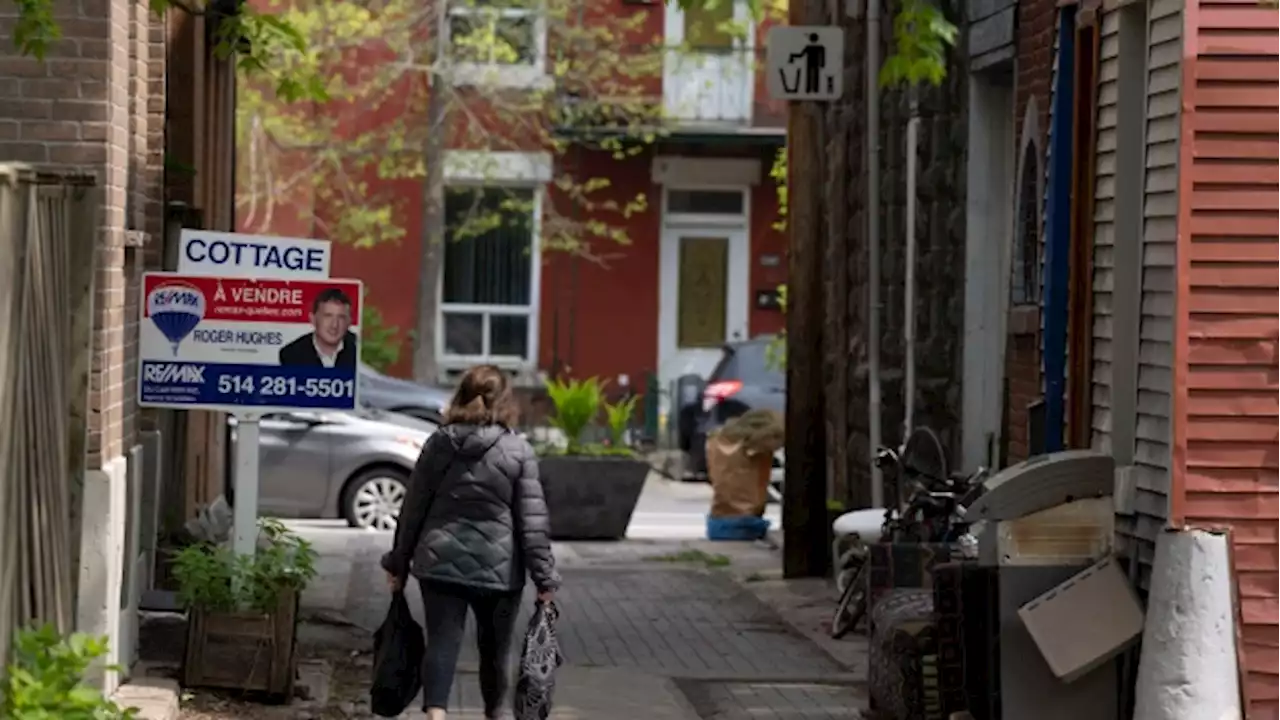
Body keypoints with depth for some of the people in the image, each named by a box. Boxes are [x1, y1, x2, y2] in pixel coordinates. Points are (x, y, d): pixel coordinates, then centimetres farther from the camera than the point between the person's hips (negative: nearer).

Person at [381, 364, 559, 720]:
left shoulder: (438, 443, 2)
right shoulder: (518, 451, -6)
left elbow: (413, 509, 6)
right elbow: (533, 521, -7)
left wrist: (398, 563, 15)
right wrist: (545, 577, -2)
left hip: (440, 561, 1)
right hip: (497, 567, -1)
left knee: (442, 642, -2)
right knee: (494, 648, 16)